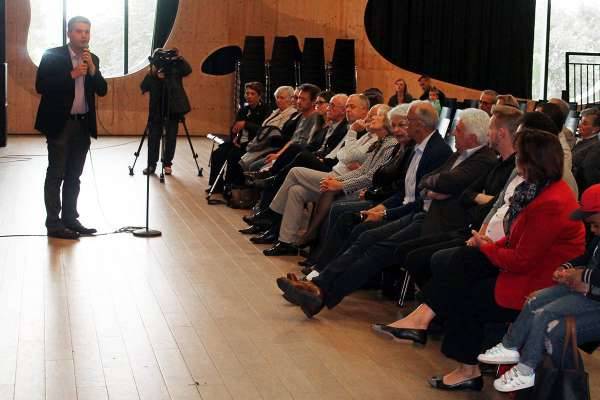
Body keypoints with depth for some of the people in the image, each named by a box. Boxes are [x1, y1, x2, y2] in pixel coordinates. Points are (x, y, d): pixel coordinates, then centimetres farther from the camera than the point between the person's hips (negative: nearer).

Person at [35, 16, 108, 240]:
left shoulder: (92, 60, 10)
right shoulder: (52, 56, -6)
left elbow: (102, 91, 5)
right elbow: (41, 87, -15)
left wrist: (92, 69, -11)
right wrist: (72, 75, -20)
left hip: (83, 125, 6)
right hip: (59, 124, -6)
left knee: (74, 176, 10)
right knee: (56, 175, -4)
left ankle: (70, 219, 17)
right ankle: (53, 223, -3)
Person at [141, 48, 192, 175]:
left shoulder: (175, 68, 1)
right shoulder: (152, 73, 3)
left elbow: (188, 70, -17)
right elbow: (143, 87, -9)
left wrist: (179, 58, -29)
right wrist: (153, 74, -22)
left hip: (173, 109, -1)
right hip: (157, 110, 1)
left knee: (171, 137, 3)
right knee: (153, 137, 0)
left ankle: (167, 164, 13)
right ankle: (151, 164, 7)